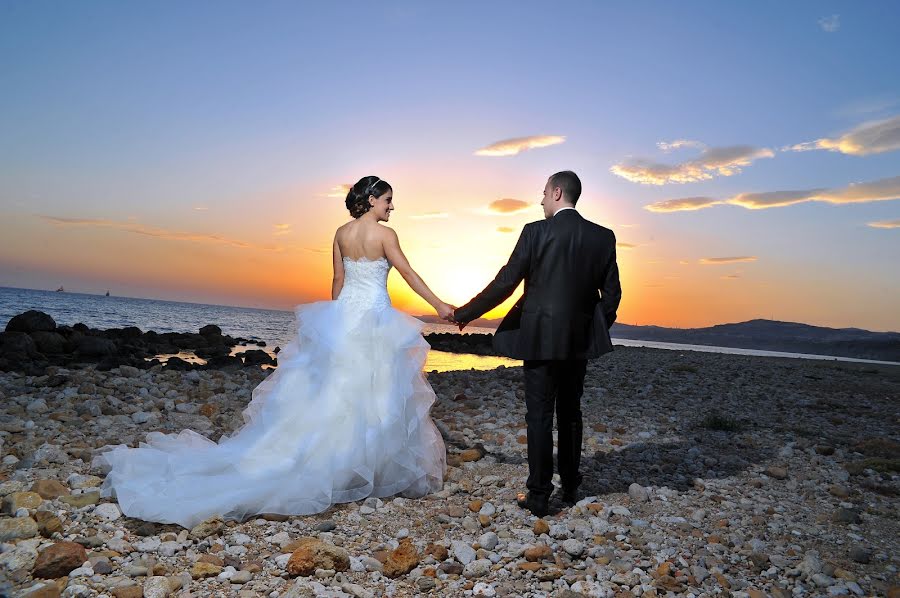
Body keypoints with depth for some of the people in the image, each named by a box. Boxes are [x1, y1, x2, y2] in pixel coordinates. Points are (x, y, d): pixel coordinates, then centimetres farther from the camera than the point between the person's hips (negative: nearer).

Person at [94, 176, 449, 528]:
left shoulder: (341, 233, 10)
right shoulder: (385, 234, -8)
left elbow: (338, 281, 13)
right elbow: (409, 274, -5)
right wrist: (439, 305, 3)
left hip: (342, 317, 6)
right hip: (374, 321, -6)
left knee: (326, 391, 10)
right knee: (375, 396, 3)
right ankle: (377, 468, 12)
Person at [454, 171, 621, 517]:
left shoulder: (536, 232, -12)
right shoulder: (603, 237, 2)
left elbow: (504, 284, -12)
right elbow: (611, 294, 4)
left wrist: (465, 314, -1)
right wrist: (598, 330, 20)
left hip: (541, 339, -4)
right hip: (580, 341, 5)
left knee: (539, 417, 5)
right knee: (570, 413, 19)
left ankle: (539, 496, 12)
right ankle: (570, 486, 30)